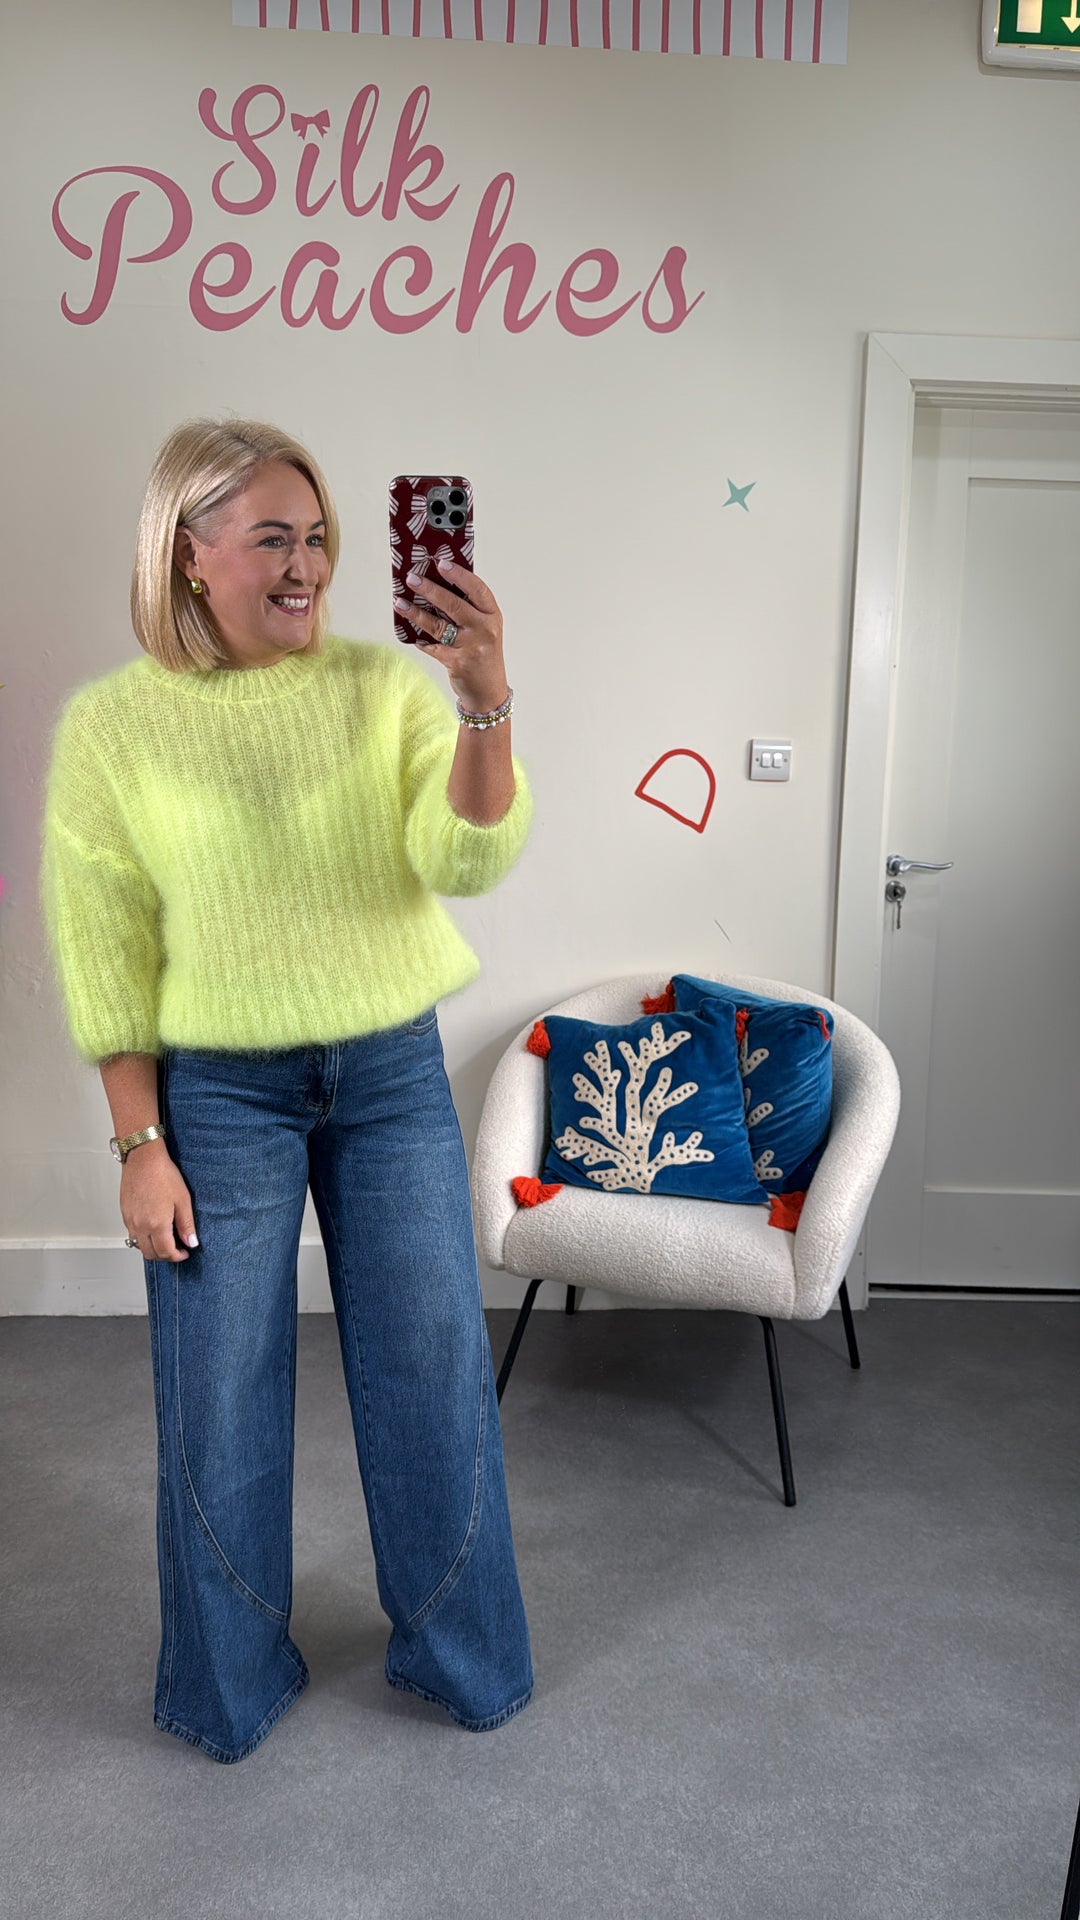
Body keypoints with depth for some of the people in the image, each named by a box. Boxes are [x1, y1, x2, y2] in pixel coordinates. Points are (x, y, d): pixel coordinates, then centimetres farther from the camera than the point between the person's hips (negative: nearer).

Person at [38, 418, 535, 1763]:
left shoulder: (385, 686, -3)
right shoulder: (111, 725, -6)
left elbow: (469, 860, -14)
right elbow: (102, 959, -4)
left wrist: (484, 696, -29)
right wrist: (141, 1148, -5)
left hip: (394, 1074, 2)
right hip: (218, 1093, -1)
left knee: (433, 1369, 11)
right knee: (221, 1393, 11)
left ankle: (457, 1652, 37)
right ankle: (232, 1682, 37)